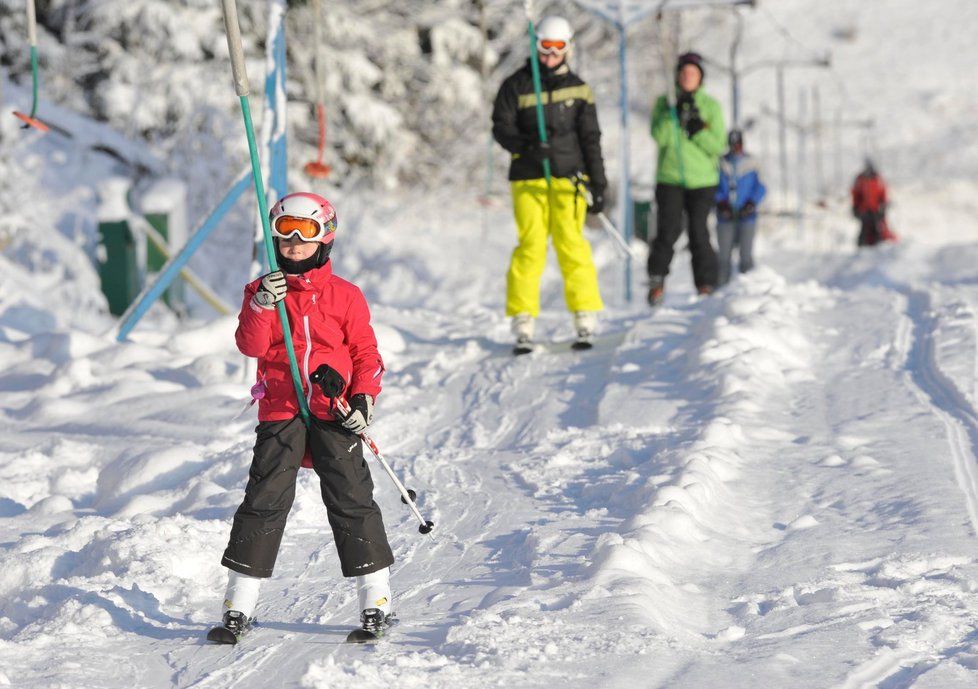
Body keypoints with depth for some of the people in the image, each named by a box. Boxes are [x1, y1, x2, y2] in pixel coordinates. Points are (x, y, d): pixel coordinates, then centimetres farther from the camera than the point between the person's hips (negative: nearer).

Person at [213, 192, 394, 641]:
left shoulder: (345, 295, 5)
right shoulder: (264, 290, 7)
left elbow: (365, 352, 7)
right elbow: (250, 345, -6)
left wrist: (364, 397, -7)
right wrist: (262, 305, -22)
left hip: (334, 414, -1)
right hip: (280, 412, 1)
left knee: (351, 500, -2)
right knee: (265, 500, -3)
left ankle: (376, 600, 4)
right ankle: (240, 603, 2)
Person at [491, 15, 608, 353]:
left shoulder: (578, 88, 10)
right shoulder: (516, 85, 7)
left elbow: (591, 140, 10)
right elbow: (501, 128, 1)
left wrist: (598, 185, 3)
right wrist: (527, 145, -19)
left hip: (568, 177, 1)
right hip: (528, 178, 0)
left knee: (571, 244, -8)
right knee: (530, 246, -7)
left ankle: (585, 321, -5)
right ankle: (523, 324, -6)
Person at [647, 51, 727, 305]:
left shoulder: (710, 106, 6)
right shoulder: (665, 103, 7)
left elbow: (719, 146, 0)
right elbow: (659, 136, -8)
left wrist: (699, 129, -15)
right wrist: (677, 112, -19)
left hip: (702, 182, 0)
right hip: (669, 179, 0)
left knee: (699, 233, -4)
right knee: (668, 230, -12)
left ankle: (706, 286, 5)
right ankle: (657, 280, 2)